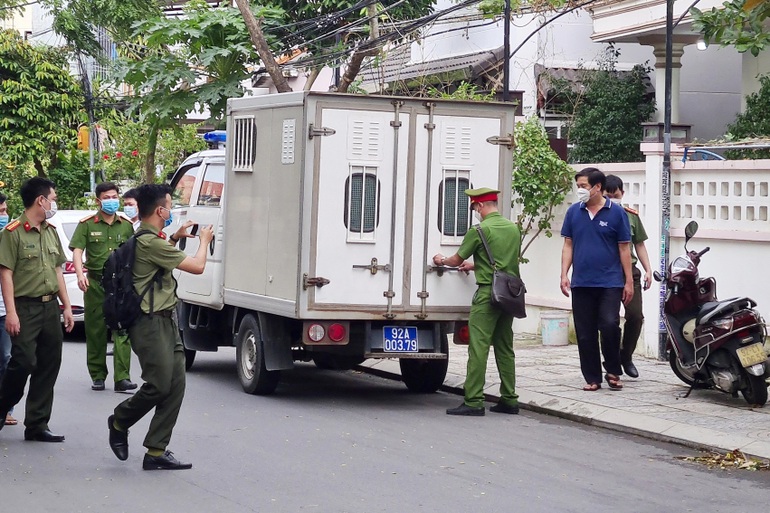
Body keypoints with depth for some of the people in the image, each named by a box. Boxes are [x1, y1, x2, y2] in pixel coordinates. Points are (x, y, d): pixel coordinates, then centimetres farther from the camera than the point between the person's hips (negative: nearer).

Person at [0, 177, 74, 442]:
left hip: (50, 307, 7)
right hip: (25, 307, -7)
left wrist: (66, 305, 14)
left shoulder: (51, 231, 14)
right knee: (23, 362, -11)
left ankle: (36, 425, 11)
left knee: (48, 366, 5)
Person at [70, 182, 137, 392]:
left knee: (122, 331, -9)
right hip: (95, 283, -1)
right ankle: (97, 376, 15)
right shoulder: (87, 224, 4)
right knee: (95, 331, 6)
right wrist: (80, 274, -21)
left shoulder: (126, 225, 12)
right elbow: (77, 250, -5)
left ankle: (122, 377, -12)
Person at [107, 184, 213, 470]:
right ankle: (119, 422, 17)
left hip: (165, 321, 10)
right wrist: (204, 241, 7)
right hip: (150, 323, -10)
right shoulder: (150, 243, -18)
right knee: (159, 385, -10)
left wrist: (175, 238, 32)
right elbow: (197, 267, -12)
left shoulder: (145, 239, 14)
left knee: (175, 384, 2)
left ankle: (156, 452, 3)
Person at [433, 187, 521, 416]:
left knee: (478, 347, -8)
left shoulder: (480, 230, -8)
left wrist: (442, 260, 26)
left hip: (488, 292, -7)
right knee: (504, 348, 13)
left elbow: (457, 260, 3)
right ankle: (509, 400, 14)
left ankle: (473, 401, -12)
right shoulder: (513, 228, 13)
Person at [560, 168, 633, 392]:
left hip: (610, 282, -3)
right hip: (581, 283, 3)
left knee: (610, 326, -16)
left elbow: (624, 248, 2)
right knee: (585, 334, 4)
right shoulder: (573, 212, 7)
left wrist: (629, 282, 0)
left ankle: (613, 372, 5)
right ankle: (592, 378, 14)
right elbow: (568, 245, 11)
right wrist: (564, 275, 1)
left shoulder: (616, 212, -1)